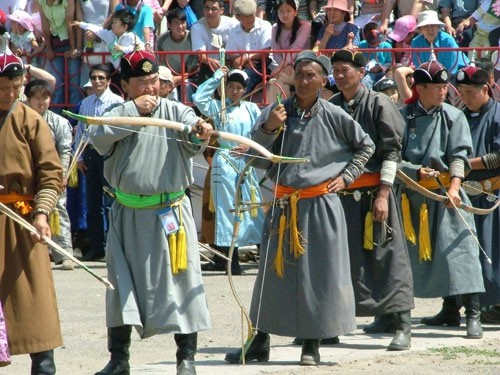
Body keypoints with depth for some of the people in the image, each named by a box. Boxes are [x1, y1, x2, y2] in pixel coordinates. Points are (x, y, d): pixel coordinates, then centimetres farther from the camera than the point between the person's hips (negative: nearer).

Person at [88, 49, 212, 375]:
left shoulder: (174, 111, -1)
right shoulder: (119, 115, 6)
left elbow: (192, 132, -20)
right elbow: (98, 136, -14)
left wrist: (200, 128, -44)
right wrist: (134, 110, -15)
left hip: (171, 211, -2)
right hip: (128, 214, 2)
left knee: (181, 280, -3)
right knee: (121, 284, 8)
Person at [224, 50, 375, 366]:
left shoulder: (334, 116, -1)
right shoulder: (275, 112, 1)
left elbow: (366, 146, 13)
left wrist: (347, 176, 4)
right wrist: (267, 129, -17)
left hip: (321, 205, -2)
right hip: (284, 203, 2)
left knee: (320, 273, 1)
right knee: (273, 272, 6)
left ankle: (313, 344, 10)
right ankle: (261, 342, 13)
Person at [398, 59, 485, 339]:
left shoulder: (453, 116, 2)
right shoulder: (403, 116, 1)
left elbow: (459, 155, -6)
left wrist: (454, 187, -19)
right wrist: (417, 172, -16)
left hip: (447, 192, -1)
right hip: (413, 195, 1)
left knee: (460, 249, -11)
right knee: (416, 253, 5)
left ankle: (473, 314, -13)